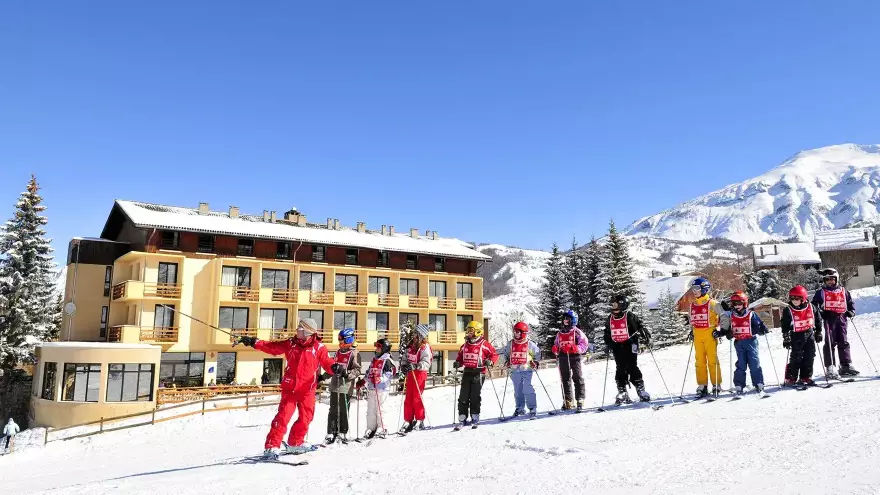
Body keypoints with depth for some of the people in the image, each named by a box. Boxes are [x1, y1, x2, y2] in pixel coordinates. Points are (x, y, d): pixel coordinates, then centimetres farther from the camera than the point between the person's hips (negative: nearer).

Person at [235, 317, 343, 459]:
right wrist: (254, 342, 5)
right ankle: (272, 446, -4)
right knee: (283, 416, -8)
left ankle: (295, 443, 29)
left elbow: (328, 363, -10)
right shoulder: (291, 343, 4)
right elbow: (271, 347, 11)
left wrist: (335, 368, -32)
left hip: (307, 390, 0)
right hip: (289, 387, 0)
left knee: (306, 418, 7)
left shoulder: (319, 347, -4)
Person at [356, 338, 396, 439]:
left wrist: (381, 379, -27)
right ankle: (371, 429, 17)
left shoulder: (387, 360, -6)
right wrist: (362, 381, 18)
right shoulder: (374, 360, 18)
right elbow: (368, 373, 25)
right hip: (371, 388, 8)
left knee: (380, 408, -4)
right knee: (371, 409, 10)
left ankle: (382, 429, 5)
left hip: (382, 388, -8)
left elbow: (390, 374, -14)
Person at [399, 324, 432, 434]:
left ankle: (420, 421, 8)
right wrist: (404, 365, 6)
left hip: (420, 373, -8)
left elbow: (426, 363, -19)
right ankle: (408, 422, 15)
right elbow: (407, 358, 23)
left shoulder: (425, 347, -11)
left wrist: (415, 366, -30)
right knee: (408, 398, 8)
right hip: (410, 374, 8)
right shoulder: (411, 345, 13)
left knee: (417, 398, -4)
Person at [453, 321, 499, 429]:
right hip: (467, 372, 5)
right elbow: (460, 356, 23)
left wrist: (490, 361, -19)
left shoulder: (484, 344, -4)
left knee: (475, 397, -2)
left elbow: (494, 354, -1)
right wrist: (457, 362, 4)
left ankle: (475, 418, 11)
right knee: (463, 397, 3)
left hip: (478, 373, -5)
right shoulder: (465, 345, 12)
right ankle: (462, 419, 9)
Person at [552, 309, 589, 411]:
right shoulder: (559, 333, 15)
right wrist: (555, 349, 0)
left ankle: (580, 400, -2)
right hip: (563, 358, 5)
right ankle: (567, 401, 11)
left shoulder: (577, 332, 0)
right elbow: (556, 345, 22)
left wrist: (575, 348, -20)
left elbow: (584, 344, -6)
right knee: (565, 380, 6)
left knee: (578, 379, -4)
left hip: (574, 357, -5)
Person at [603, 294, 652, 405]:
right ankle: (622, 392, 5)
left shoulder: (629, 316, -5)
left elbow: (640, 326, -3)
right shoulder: (610, 319, 11)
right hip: (617, 346, 4)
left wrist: (646, 337, -11)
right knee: (621, 369, 2)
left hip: (630, 344, -4)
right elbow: (607, 333, 21)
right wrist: (607, 344, 12)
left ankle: (640, 389, 4)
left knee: (632, 367, -6)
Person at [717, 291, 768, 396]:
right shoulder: (731, 316, 7)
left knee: (754, 364, -3)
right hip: (739, 343, 3)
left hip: (751, 341, -3)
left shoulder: (751, 314, -2)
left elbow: (759, 325, -2)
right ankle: (739, 386, 7)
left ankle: (759, 384, 5)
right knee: (740, 365, 4)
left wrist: (763, 330, -22)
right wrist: (719, 333, -2)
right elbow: (727, 329, 13)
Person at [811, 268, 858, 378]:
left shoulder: (843, 291, 15)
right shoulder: (821, 292, 5)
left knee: (843, 342, 9)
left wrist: (851, 311, 7)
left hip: (841, 318, 4)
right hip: (829, 319, -4)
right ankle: (830, 367, -4)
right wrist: (819, 313, -11)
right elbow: (814, 304, 4)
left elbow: (850, 302, 24)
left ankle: (846, 366, 17)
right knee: (830, 343, -5)